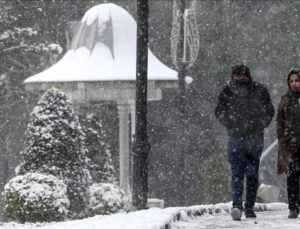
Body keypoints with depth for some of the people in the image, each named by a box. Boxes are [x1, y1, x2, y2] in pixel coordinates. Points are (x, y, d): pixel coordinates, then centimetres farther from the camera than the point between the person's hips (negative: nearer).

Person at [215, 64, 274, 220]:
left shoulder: (227, 90, -4)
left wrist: (230, 126, 5)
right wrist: (260, 126, 6)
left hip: (235, 137, 0)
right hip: (256, 138, 0)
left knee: (237, 174, 3)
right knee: (252, 174, 3)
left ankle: (237, 205, -6)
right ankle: (249, 208, -1)